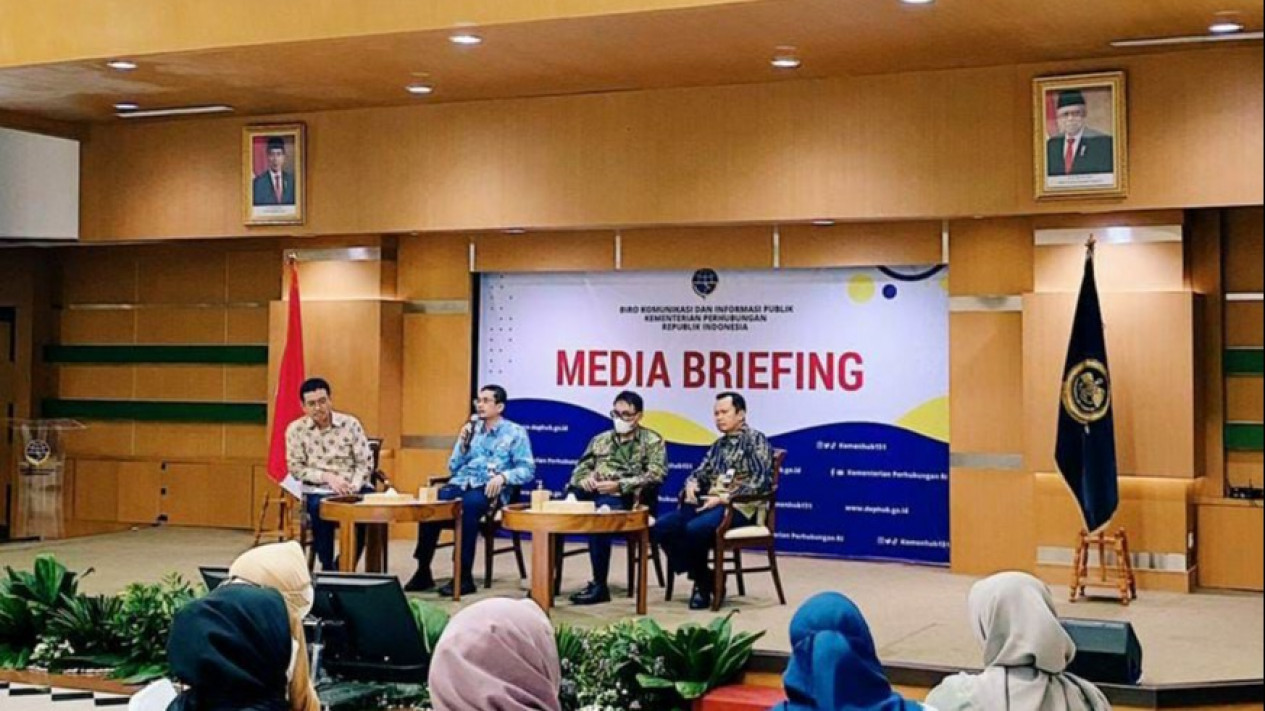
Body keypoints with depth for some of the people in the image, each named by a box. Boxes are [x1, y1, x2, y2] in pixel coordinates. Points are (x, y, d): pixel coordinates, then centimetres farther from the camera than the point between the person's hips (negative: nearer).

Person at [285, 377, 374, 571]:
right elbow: (296, 468, 0)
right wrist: (327, 477, -14)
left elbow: (365, 462, 3)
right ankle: (328, 567, -19)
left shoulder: (350, 424, 3)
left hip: (352, 489, 1)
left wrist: (353, 486, -15)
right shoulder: (296, 429, 2)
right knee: (319, 507, -36)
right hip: (318, 490, -1)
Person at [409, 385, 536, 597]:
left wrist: (502, 476, -19)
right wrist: (463, 443, 1)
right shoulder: (471, 429, 20)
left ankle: (465, 577, -36)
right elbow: (453, 468, 17)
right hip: (462, 483, 4)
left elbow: (528, 470, -1)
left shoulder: (515, 433, 7)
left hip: (490, 489, -4)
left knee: (467, 505, -39)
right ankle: (423, 572, -21)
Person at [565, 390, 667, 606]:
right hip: (592, 495, 5)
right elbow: (581, 468, 20)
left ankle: (600, 585, -28)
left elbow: (655, 475, -7)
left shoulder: (652, 441, 7)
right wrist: (585, 478, -5)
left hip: (625, 499, -5)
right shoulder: (600, 440, 24)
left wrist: (619, 485, -17)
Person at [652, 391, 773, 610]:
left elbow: (761, 481, -13)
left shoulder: (755, 440, -2)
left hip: (739, 507, -8)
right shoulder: (719, 445, 22)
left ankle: (703, 583, -10)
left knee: (694, 529, -34)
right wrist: (692, 484, -1)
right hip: (710, 504, 8)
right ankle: (704, 579, -5)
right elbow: (701, 473, 24)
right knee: (662, 527, -14)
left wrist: (725, 498, -18)